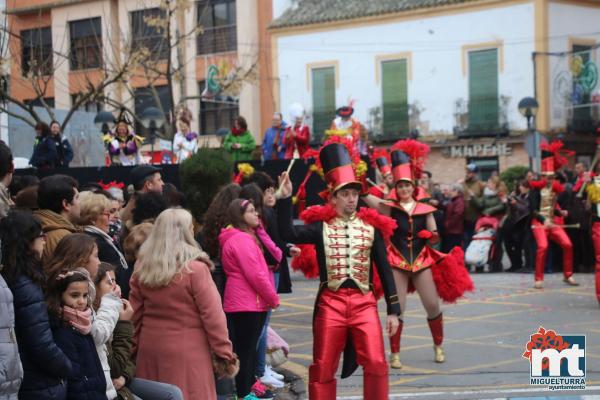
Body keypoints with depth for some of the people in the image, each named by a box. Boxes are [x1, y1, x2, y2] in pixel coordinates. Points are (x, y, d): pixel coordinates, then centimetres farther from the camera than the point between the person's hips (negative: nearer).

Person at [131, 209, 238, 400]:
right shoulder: (195, 269, -13)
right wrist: (225, 353, -5)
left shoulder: (142, 268, 2)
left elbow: (135, 314, 8)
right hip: (187, 351, -5)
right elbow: (212, 315, -12)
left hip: (150, 349, 5)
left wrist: (136, 348, 18)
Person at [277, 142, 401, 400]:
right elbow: (288, 235, -14)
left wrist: (393, 310, 4)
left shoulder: (371, 227, 6)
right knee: (323, 367, 4)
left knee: (376, 363, -9)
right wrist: (285, 199, -22)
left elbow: (384, 269, 8)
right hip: (330, 302, -1)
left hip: (364, 302, 1)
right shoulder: (321, 226, 2)